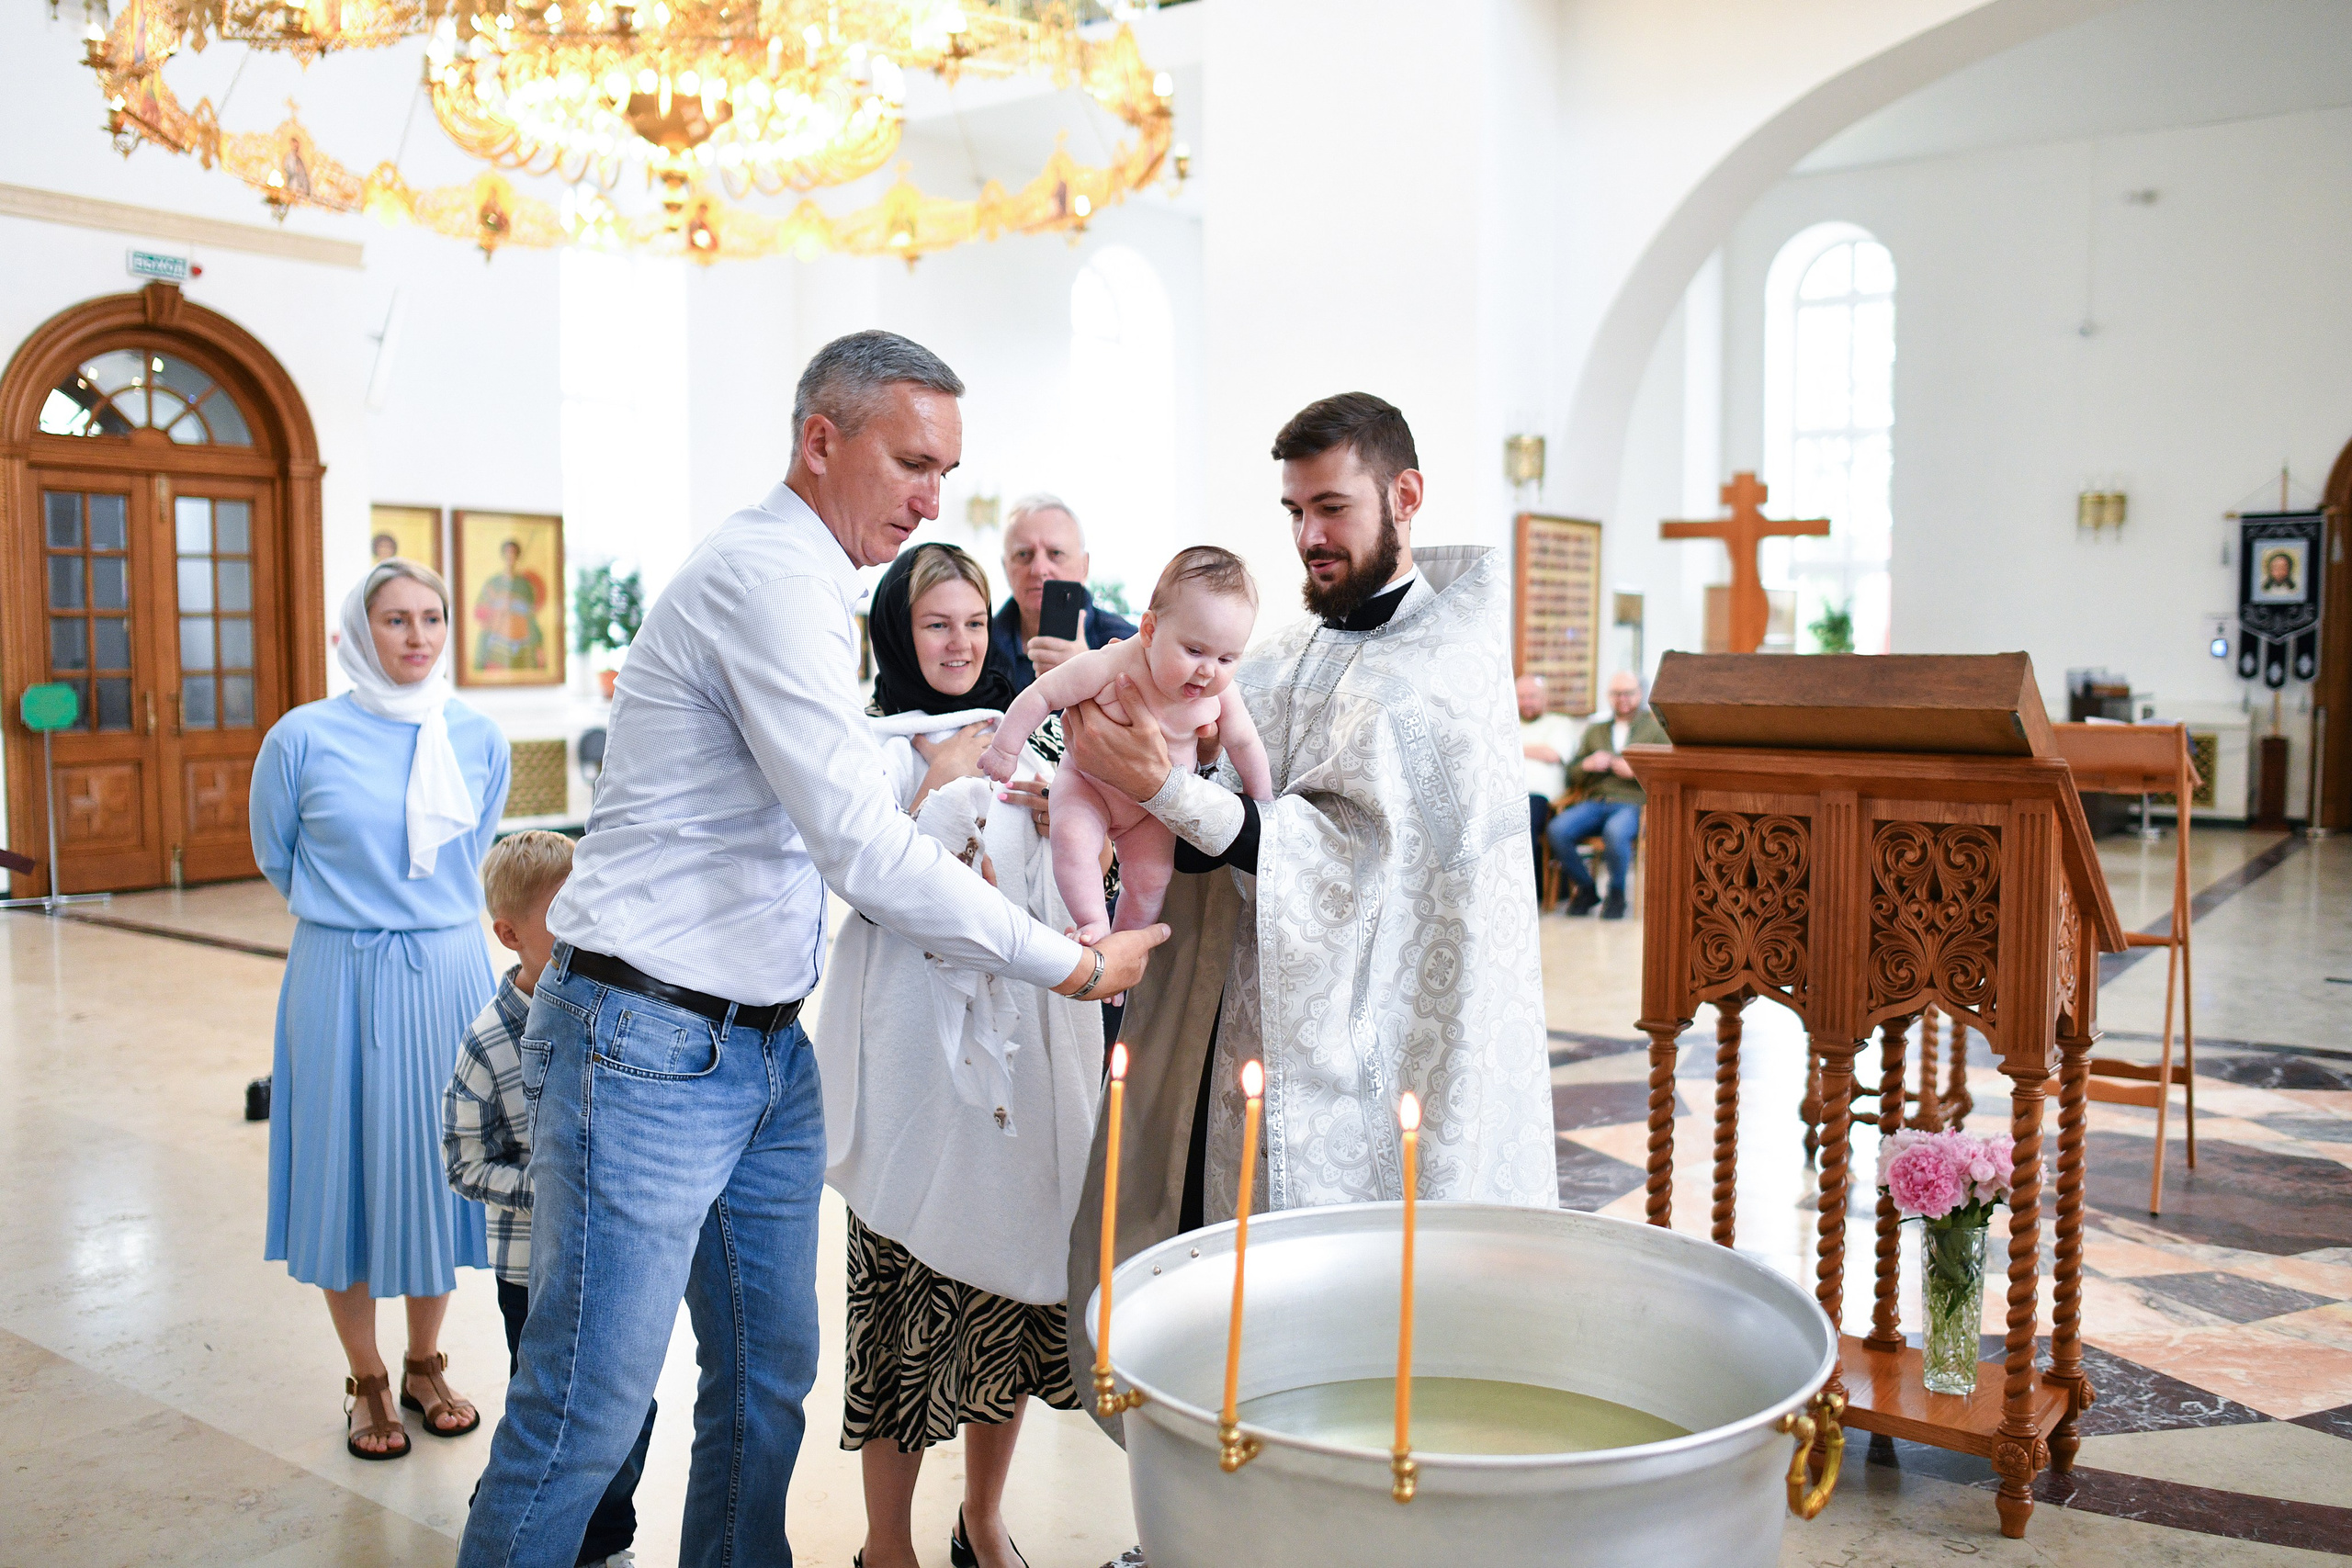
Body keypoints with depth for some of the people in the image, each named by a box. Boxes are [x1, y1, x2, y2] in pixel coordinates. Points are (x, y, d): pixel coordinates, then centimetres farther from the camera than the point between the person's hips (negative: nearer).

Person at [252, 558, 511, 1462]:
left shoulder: (479, 739, 1)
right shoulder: (304, 737, -8)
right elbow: (276, 858, 8)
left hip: (450, 976, 3)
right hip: (342, 982, -2)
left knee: (437, 1162, 10)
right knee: (351, 1169, 6)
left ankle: (425, 1364, 29)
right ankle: (366, 1382, 23)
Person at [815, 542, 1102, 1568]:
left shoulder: (1018, 744, 15)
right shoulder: (871, 746, -1)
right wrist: (940, 787, -11)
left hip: (1023, 1052, 5)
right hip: (919, 1056, -5)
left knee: (1015, 1281, 11)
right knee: (908, 1291, 0)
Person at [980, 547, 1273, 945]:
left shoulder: (1221, 696, -20)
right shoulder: (1110, 667, -33)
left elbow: (1244, 744, -2)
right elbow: (1041, 695, -23)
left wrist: (1261, 801, 9)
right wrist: (1005, 749, -14)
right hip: (1087, 782, -3)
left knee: (1150, 881, -4)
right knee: (1071, 840, -28)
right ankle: (1094, 924, -14)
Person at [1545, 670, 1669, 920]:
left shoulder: (1657, 728, 14)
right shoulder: (1595, 729, 26)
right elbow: (1572, 773, 21)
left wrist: (1636, 771, -12)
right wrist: (1588, 765, -1)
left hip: (1633, 803, -4)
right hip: (1595, 801, 4)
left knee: (1615, 832, -38)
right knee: (1557, 830, -26)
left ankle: (1617, 893, -12)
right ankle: (1586, 888, -4)